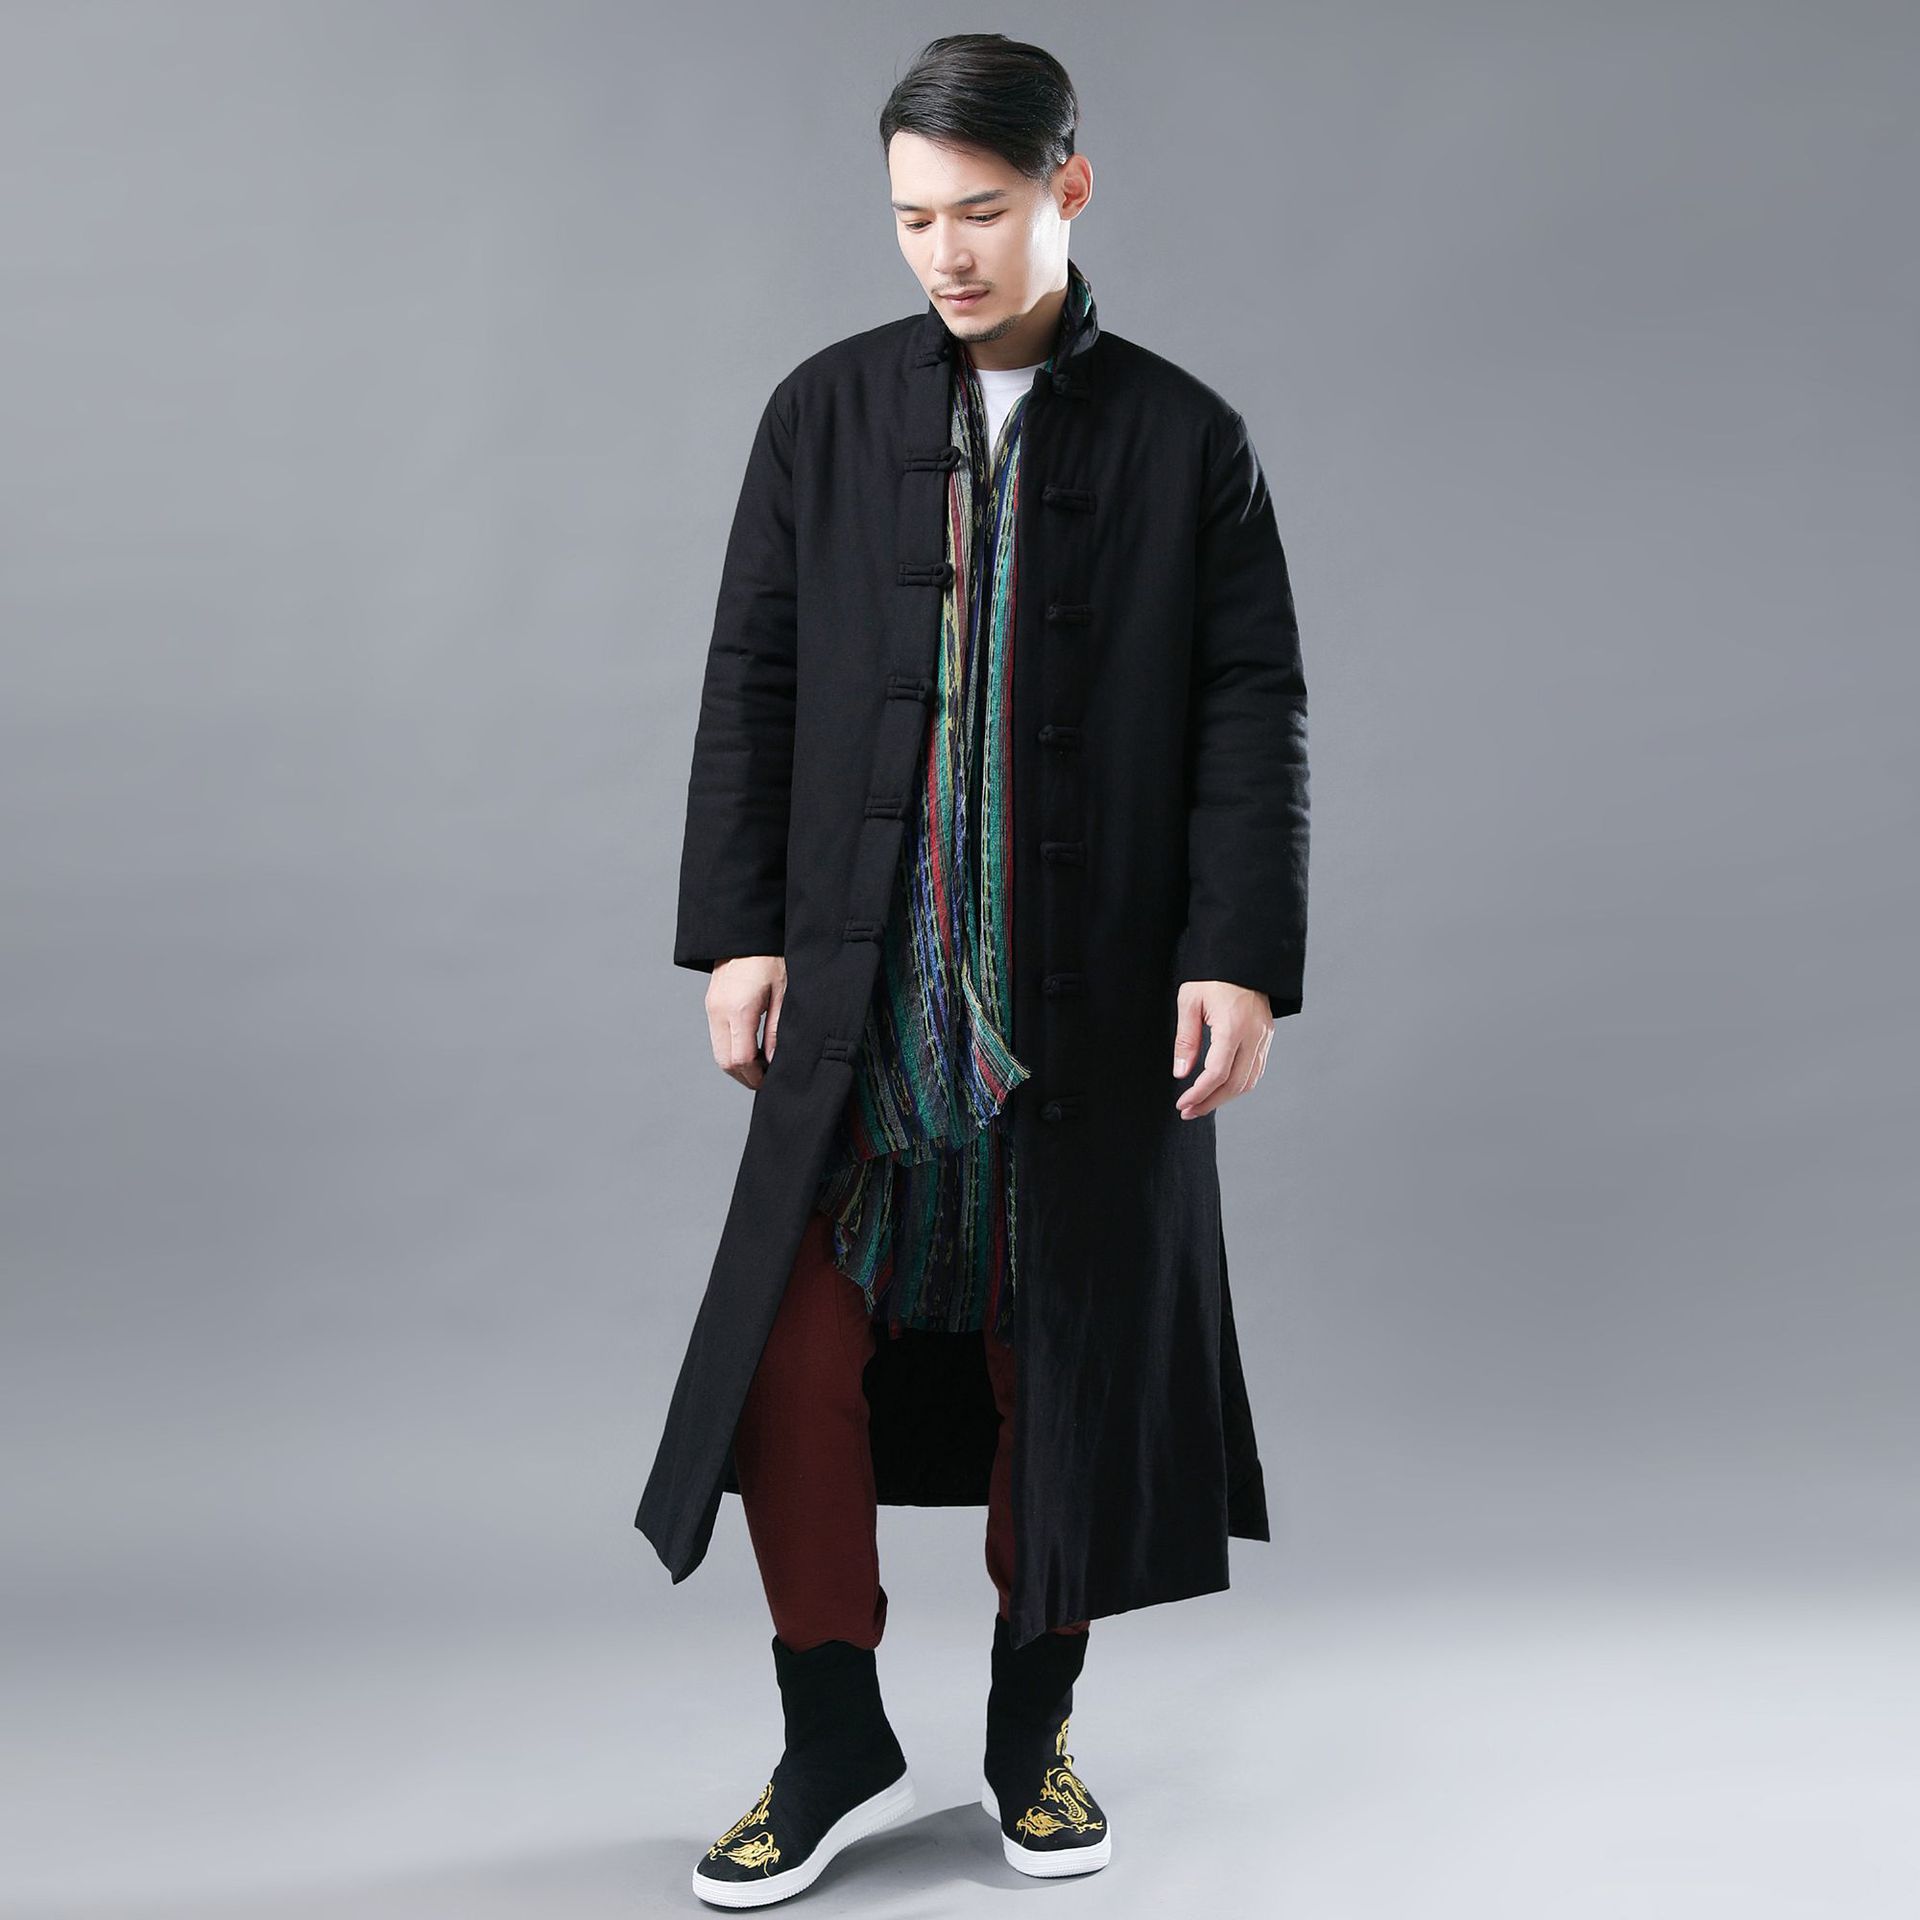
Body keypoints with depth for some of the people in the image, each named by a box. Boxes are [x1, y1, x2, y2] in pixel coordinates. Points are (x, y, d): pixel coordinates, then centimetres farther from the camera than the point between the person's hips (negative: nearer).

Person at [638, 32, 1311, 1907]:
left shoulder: (1184, 437, 2)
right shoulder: (826, 411, 6)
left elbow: (1252, 710, 1)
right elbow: (750, 683, 7)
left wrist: (1240, 956, -7)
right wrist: (735, 929, 0)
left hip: (1089, 988, -1)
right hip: (859, 979, 1)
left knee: (1063, 1360, 7)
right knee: (796, 1347, -4)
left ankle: (1034, 1732, 26)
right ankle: (836, 1745, 14)